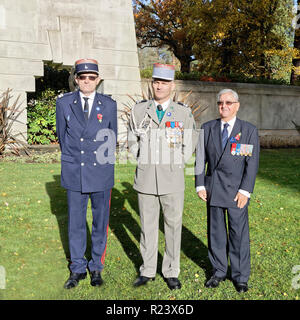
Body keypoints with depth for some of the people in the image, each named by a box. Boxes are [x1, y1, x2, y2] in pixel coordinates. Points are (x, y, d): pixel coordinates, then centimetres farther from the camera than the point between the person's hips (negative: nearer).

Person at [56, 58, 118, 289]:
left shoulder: (109, 105, 1)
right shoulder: (64, 103, 3)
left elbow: (112, 138, 9)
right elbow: (62, 136, 11)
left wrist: (103, 161, 8)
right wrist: (71, 160, 11)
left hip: (101, 173, 0)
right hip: (74, 174, 1)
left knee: (100, 222, 8)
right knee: (76, 222, 9)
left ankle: (96, 267, 25)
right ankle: (78, 269, 24)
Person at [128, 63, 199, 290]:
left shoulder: (184, 113, 1)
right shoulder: (139, 111, 4)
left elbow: (190, 145, 11)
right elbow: (133, 141, 15)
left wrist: (175, 164, 4)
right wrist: (145, 161, 5)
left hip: (173, 180, -1)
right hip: (145, 178, 1)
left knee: (173, 226, 6)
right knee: (148, 226, 9)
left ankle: (171, 272, 22)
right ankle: (148, 270, 24)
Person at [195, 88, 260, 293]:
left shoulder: (249, 130, 0)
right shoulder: (208, 128, 7)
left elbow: (252, 163, -4)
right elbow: (200, 158, 8)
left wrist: (245, 190, -10)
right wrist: (200, 185, 1)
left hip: (236, 191, -2)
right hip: (213, 189, 3)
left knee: (239, 233, 3)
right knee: (215, 232, 11)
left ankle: (241, 276, 20)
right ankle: (219, 272, 27)